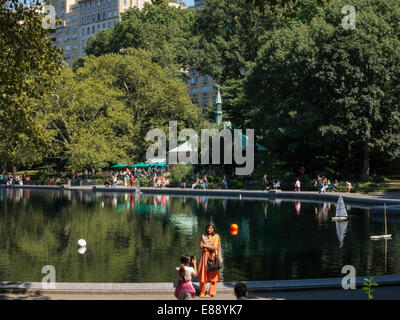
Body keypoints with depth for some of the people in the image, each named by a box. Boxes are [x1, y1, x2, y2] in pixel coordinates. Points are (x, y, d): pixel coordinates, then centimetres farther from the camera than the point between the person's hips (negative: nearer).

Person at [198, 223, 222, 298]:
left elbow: (214, 247, -10)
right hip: (205, 256, 3)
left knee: (212, 275, -3)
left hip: (213, 257, -3)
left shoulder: (216, 236, -1)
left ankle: (211, 293, 3)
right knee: (203, 274, -1)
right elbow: (201, 247, 6)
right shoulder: (203, 236, 10)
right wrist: (210, 247, -12)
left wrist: (205, 245, -11)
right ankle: (202, 292, 7)